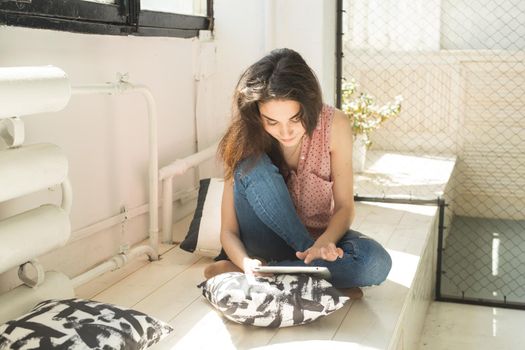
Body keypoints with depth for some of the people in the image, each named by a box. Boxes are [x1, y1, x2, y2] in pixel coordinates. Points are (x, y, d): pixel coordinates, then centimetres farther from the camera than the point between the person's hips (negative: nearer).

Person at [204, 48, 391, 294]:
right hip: (267, 243, -1)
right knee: (252, 167, -29)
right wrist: (247, 263, -37)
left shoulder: (334, 126, -17)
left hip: (319, 237, 2)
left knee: (376, 262, -31)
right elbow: (229, 231, -16)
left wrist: (324, 242, -32)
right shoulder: (246, 140, -18)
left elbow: (344, 206, -12)